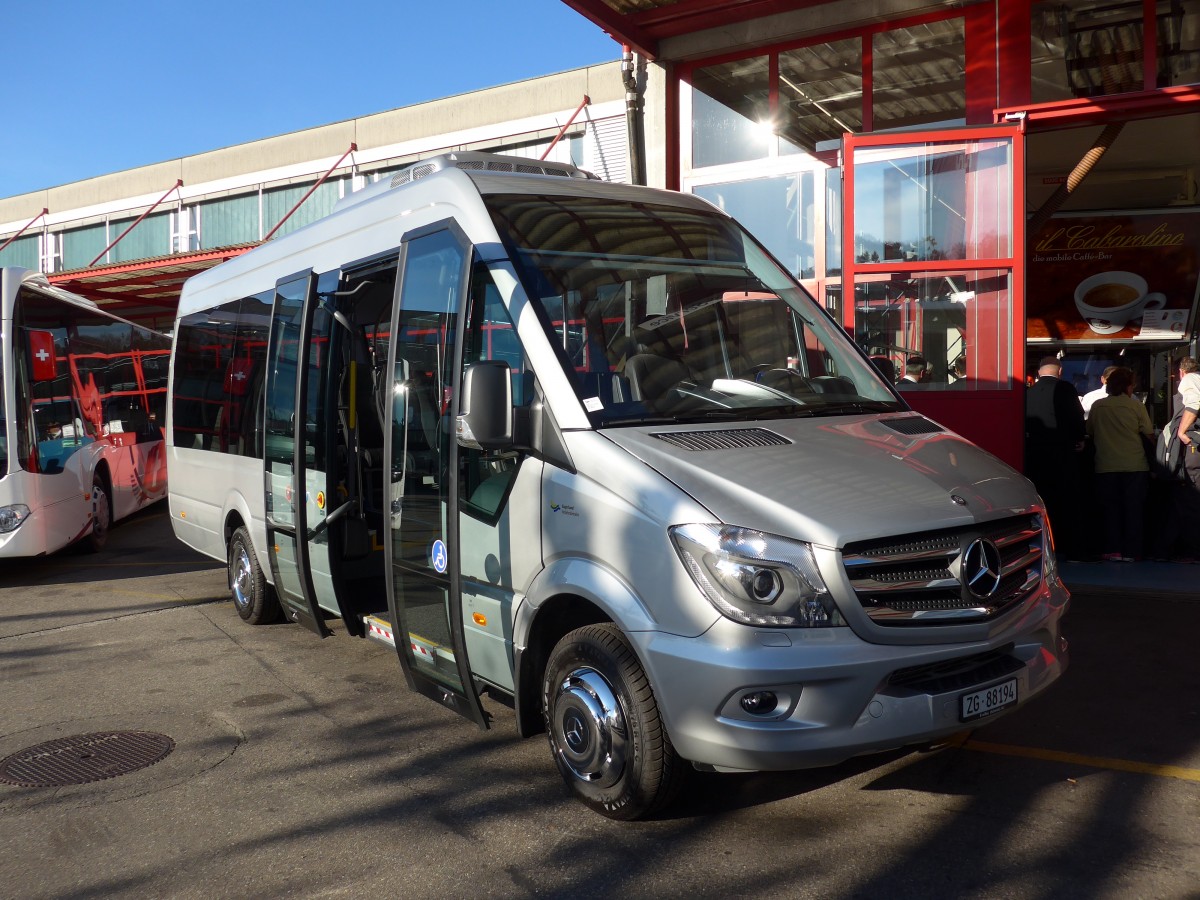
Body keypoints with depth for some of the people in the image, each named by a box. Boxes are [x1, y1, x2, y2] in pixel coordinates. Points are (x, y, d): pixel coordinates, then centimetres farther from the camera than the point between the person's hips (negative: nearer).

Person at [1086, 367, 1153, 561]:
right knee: (1133, 509, 5)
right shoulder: (1136, 406, -5)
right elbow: (1149, 434, -3)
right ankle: (1131, 551, 5)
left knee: (1111, 508, 7)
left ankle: (1113, 550, 4)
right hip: (1134, 465, -1)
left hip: (1106, 466, 1)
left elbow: (1089, 432, 11)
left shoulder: (1097, 406, 0)